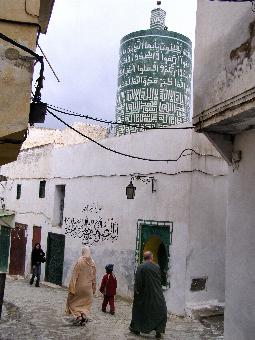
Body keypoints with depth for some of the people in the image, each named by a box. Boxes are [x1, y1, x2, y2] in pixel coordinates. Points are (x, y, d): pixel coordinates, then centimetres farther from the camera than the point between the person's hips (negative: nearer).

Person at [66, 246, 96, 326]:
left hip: (79, 286, -4)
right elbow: (94, 277, 5)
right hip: (88, 287, 4)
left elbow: (75, 275, -13)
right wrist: (93, 288, 14)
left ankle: (78, 315, -2)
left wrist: (71, 288, -9)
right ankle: (84, 315, 5)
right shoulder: (92, 263, -1)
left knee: (72, 301, 12)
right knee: (86, 303, 17)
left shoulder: (79, 261, -15)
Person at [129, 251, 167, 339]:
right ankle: (158, 331, 6)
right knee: (159, 311, 11)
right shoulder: (157, 267, -5)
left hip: (144, 294, 0)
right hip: (157, 294, 0)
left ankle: (136, 328, 27)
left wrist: (137, 291, -3)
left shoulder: (140, 267, -12)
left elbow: (138, 281, -13)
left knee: (139, 310, 16)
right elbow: (160, 280, 5)